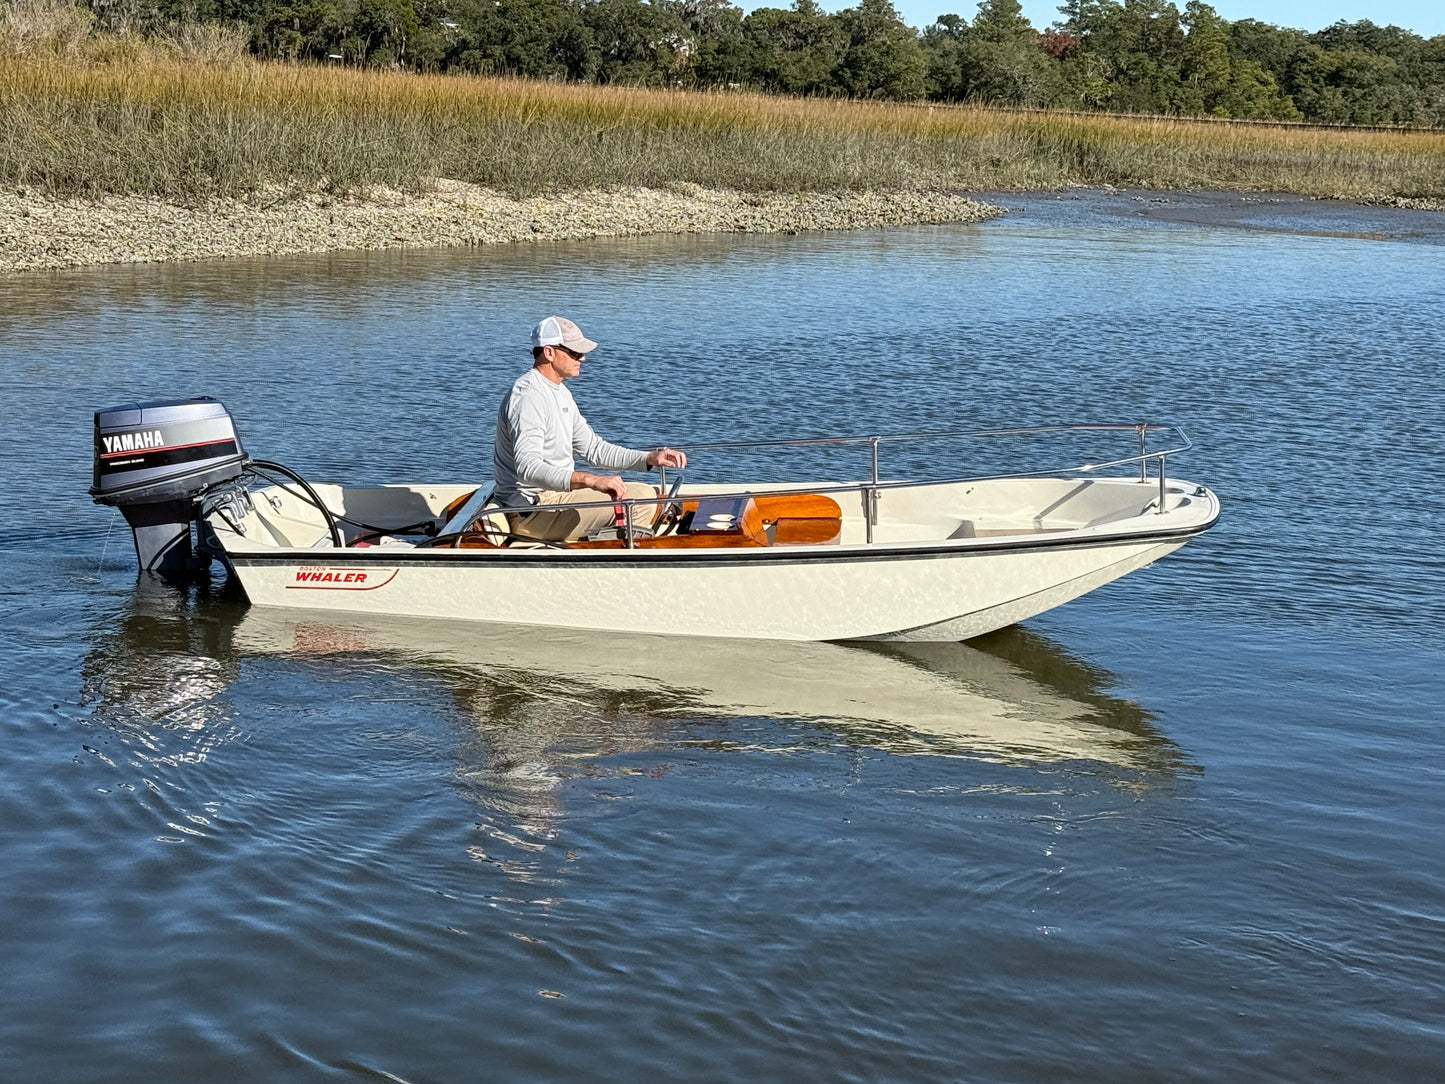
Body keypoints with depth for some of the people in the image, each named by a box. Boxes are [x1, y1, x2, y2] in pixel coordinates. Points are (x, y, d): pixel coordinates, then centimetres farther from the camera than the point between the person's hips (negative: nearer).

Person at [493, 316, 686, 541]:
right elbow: (528, 468, -34)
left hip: (554, 493, 11)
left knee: (646, 494, 15)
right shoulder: (528, 396, -20)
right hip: (531, 511, -11)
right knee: (640, 500, -17)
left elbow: (593, 448, 19)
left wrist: (651, 458, 5)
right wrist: (591, 480, -44)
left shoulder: (559, 392, 15)